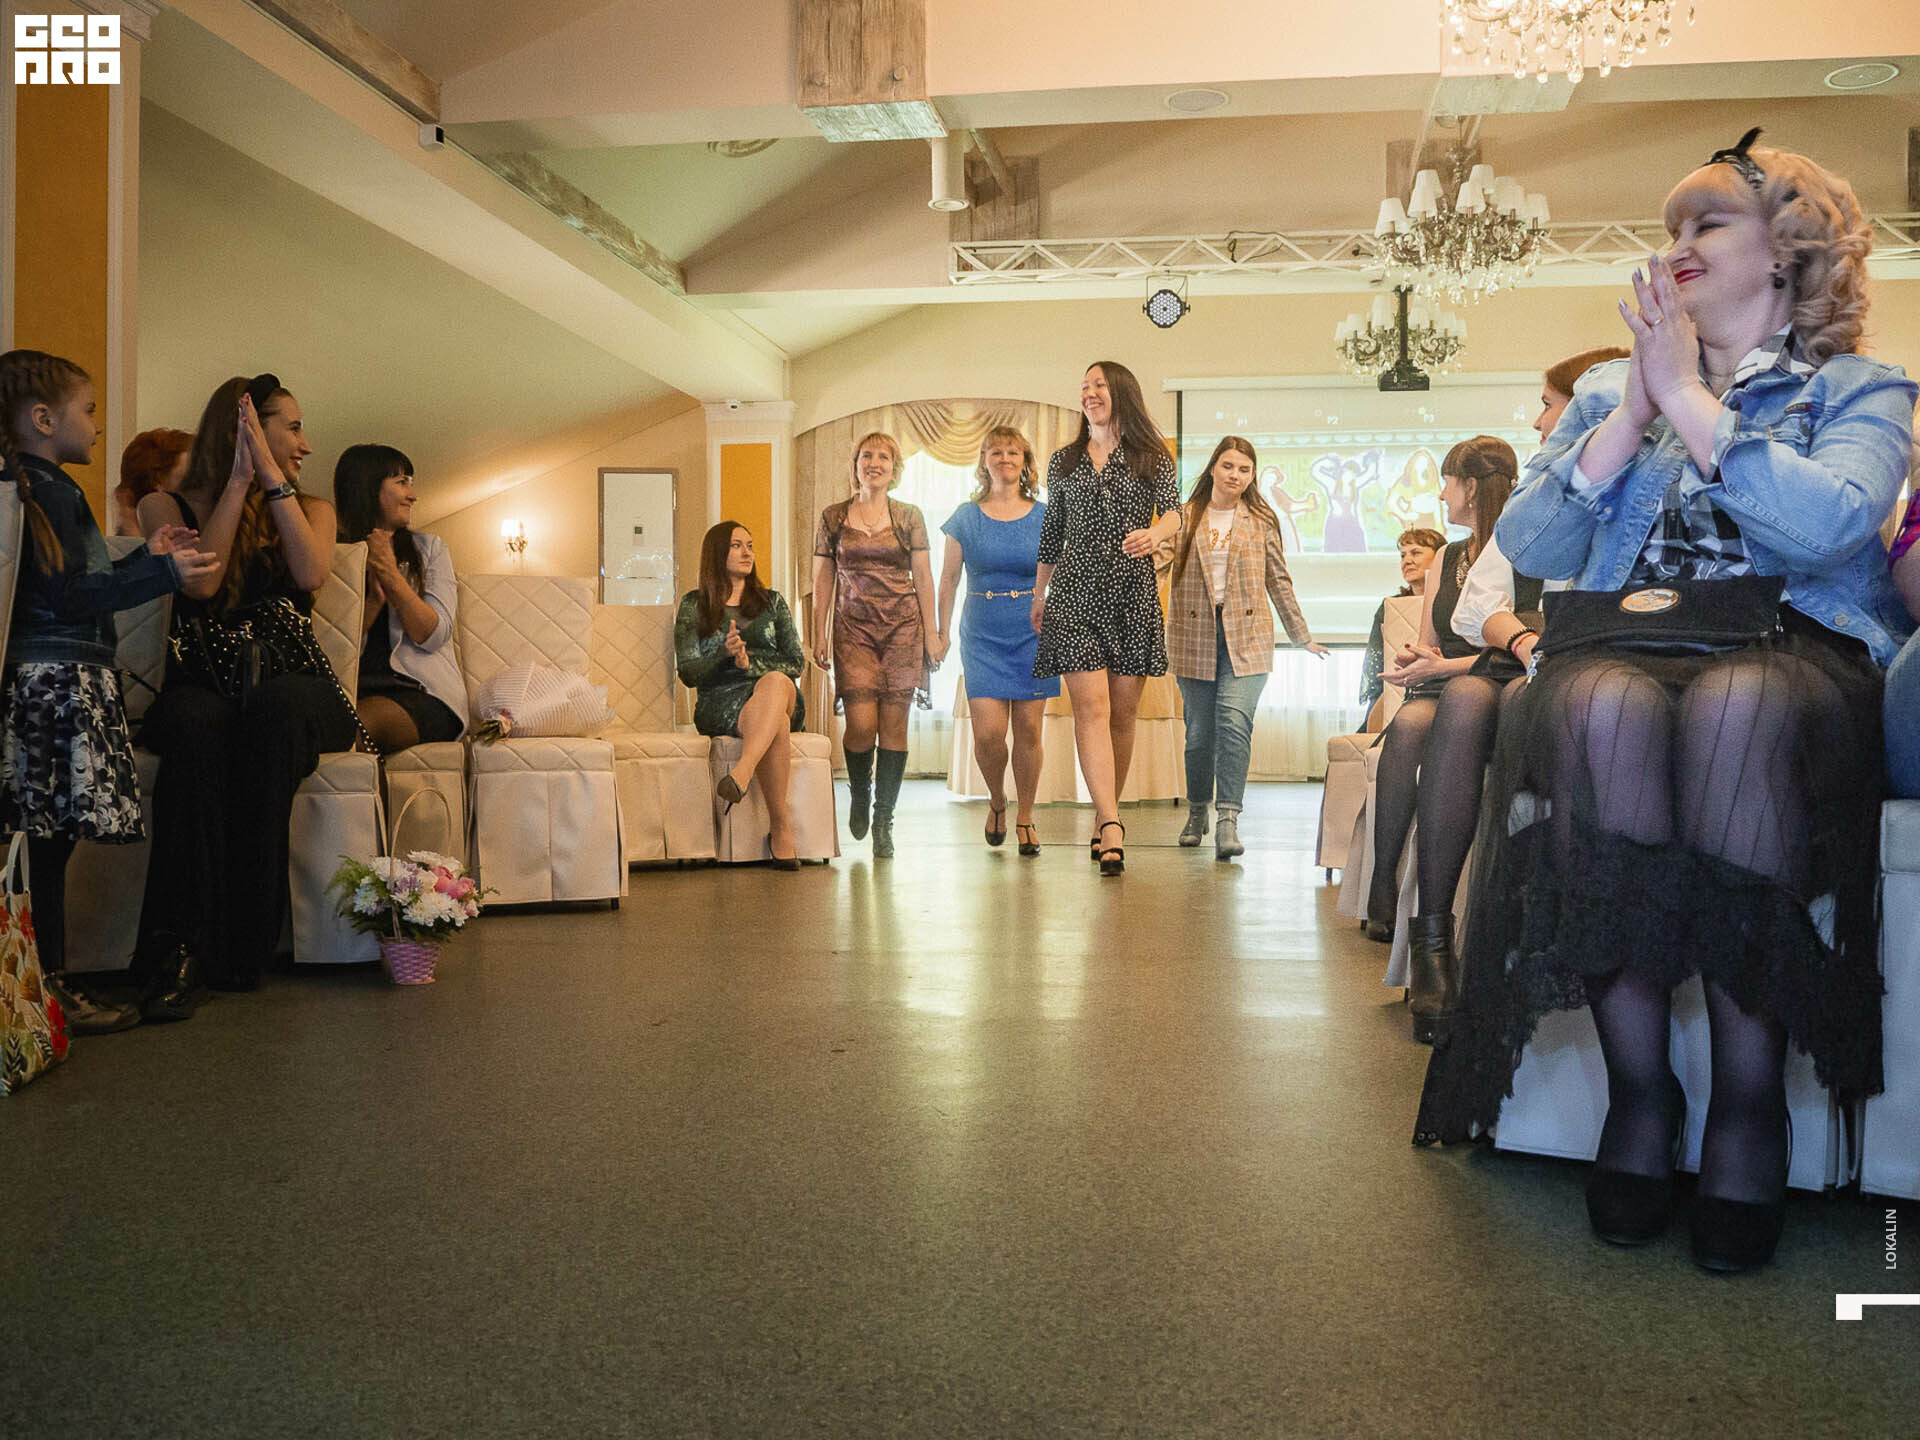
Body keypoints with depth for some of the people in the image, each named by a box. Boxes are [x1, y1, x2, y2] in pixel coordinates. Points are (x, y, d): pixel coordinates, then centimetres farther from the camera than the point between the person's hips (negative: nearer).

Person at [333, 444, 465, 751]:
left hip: (424, 692, 0)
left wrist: (390, 575, -3)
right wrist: (374, 599, -8)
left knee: (360, 721, -37)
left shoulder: (429, 548, 18)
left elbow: (434, 635, 3)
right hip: (357, 688, 1)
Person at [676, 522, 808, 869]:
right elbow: (688, 673, 7)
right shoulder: (693, 605, 15)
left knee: (775, 682, -40)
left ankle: (741, 773, -59)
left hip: (782, 694, 2)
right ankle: (781, 827, -41)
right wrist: (724, 655, -13)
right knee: (775, 724, -39)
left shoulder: (772, 602, 21)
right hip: (719, 702, -2)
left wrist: (751, 663, -7)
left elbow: (797, 664, 11)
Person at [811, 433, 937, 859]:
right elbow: (823, 579, 10)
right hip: (853, 627, 0)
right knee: (861, 724, -12)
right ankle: (859, 795, 18)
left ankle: (884, 822, 8)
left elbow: (923, 576, 7)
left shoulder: (909, 516, 8)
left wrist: (931, 631, 2)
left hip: (902, 625, 0)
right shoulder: (833, 517, 9)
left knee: (894, 725, -2)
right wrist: (819, 633, 4)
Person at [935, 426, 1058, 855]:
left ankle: (1025, 817, 16)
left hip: (1034, 634, 0)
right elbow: (949, 580, 9)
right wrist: (942, 632, 5)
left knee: (1028, 729, 0)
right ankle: (997, 801, 19)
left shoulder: (1043, 517, 5)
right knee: (988, 731, -9)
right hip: (982, 637, 0)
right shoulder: (966, 517, 5)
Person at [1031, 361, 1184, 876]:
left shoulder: (1152, 457, 7)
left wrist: (1154, 532, -30)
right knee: (1090, 706, -14)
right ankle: (1112, 826, -21)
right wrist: (1039, 595, 20)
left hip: (1134, 592, 0)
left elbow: (1174, 510, -8)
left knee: (1123, 711, 3)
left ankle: (1104, 819, 17)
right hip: (1076, 591, 1)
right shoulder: (1063, 462, 15)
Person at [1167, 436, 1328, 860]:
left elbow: (1279, 582, 13)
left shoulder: (1261, 521, 8)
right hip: (1195, 635, 1)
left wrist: (1302, 637, 16)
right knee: (1199, 730, 6)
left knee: (1234, 720, -18)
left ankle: (1227, 821, -18)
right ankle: (1197, 812, 25)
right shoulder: (1187, 517, 8)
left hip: (1246, 636, -1)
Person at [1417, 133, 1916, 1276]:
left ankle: (1750, 1100, -27)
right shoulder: (1609, 388, 24)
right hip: (1627, 644, 2)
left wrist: (1688, 397, -5)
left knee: (1732, 706, -39)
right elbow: (1529, 554, 8)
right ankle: (1638, 1086, -26)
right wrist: (1633, 412, 2)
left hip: (1796, 654, -1)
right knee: (1602, 704, -36)